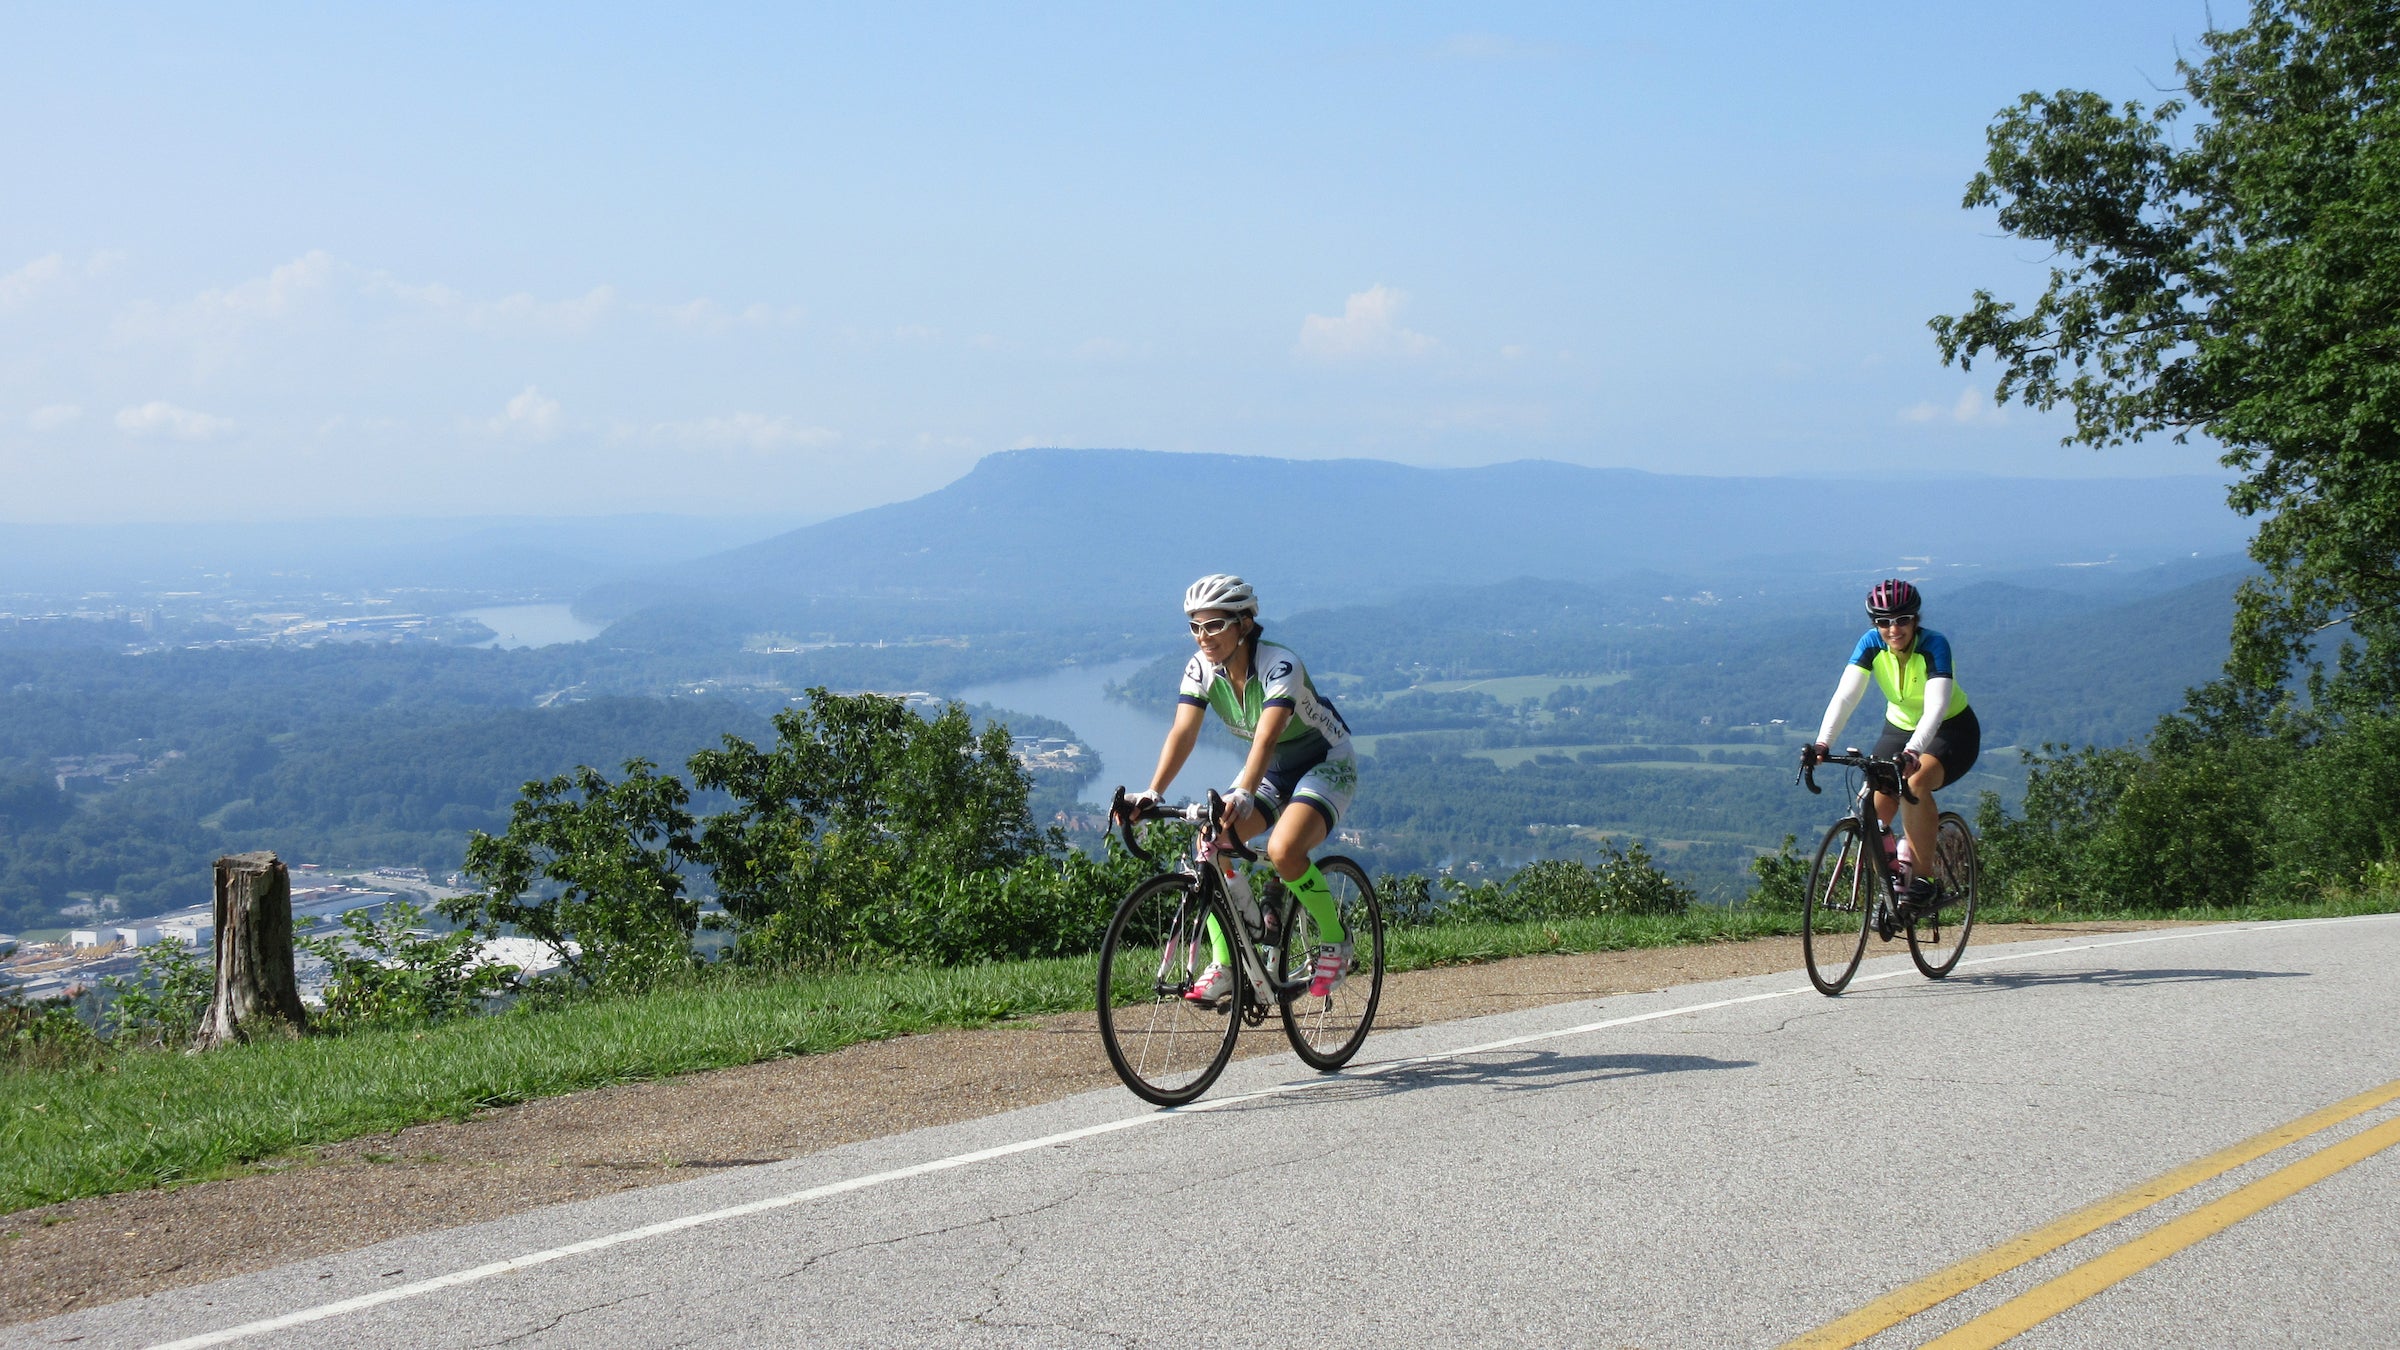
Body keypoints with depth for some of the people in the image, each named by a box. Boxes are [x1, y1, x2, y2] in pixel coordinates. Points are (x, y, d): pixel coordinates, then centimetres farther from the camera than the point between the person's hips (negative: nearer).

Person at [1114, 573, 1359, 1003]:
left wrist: (1242, 795, -58)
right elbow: (1182, 732, -22)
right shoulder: (1202, 668, -12)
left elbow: (1266, 736, -43)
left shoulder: (1280, 664, -30)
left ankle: (1335, 940, -6)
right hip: (1271, 768, 6)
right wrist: (1151, 793, -37)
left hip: (1326, 762, -6)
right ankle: (1223, 966, -10)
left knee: (1283, 850, -31)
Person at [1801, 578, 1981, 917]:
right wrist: (1822, 743, -41)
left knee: (1915, 783, -34)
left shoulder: (1934, 645, -26)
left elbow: (1936, 707, -38)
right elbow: (1845, 695, -26)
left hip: (1951, 729, -4)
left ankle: (1924, 879, -21)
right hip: (1899, 727, 4)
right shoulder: (1871, 644, -15)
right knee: (1872, 809, -14)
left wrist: (1912, 752, -55)